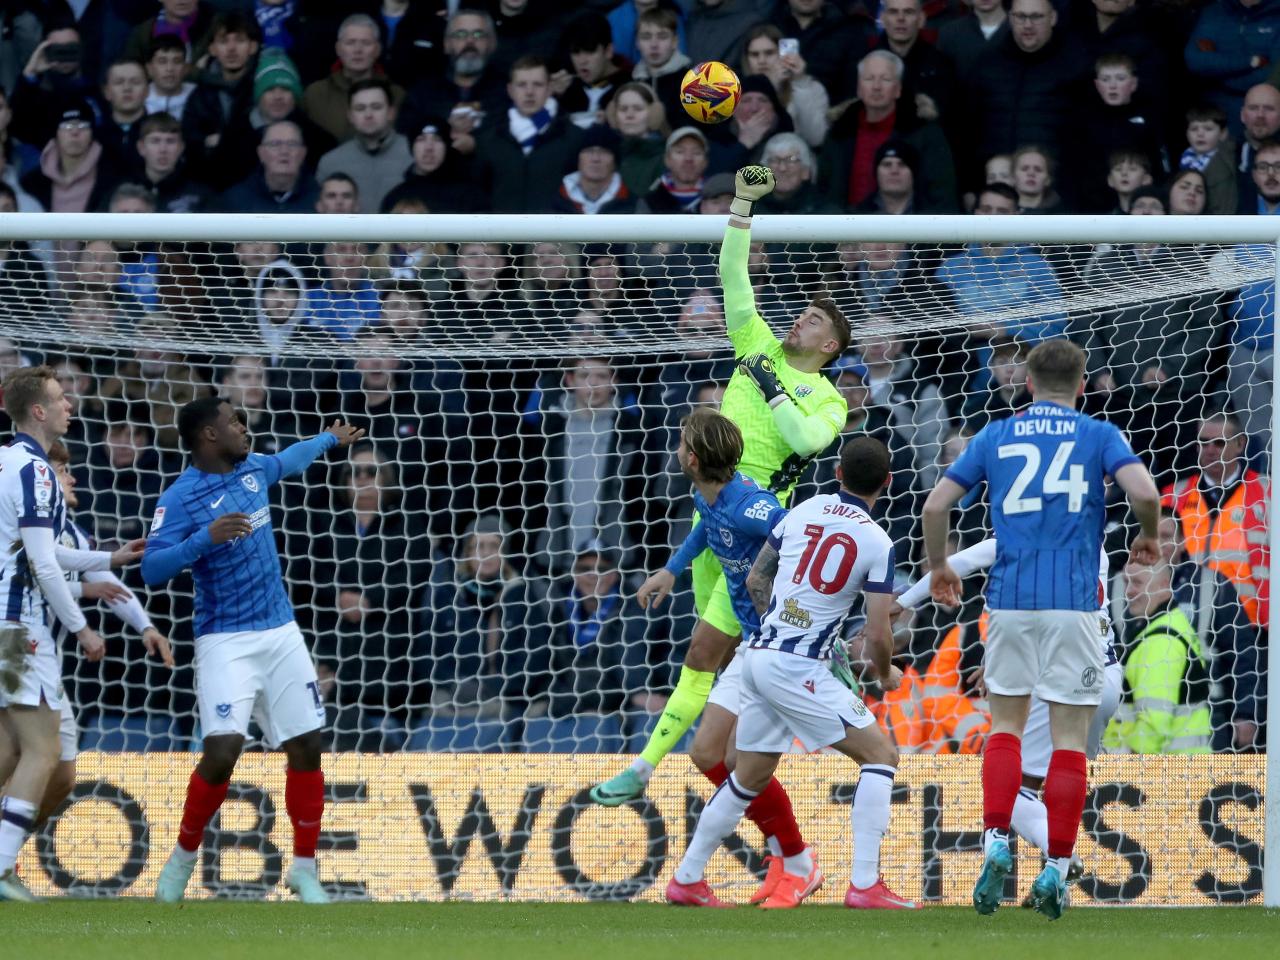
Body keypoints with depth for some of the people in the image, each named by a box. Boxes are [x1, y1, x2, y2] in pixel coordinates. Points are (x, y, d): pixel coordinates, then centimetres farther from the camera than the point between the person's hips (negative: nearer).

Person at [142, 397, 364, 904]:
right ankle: (183, 858, 5)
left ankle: (304, 868, 14)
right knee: (222, 751, -18)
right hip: (226, 641, -6)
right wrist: (205, 538, -34)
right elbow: (152, 570, -23)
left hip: (281, 633, 6)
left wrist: (330, 438, 48)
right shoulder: (180, 497, -13)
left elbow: (287, 460, 32)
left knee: (306, 748, 1)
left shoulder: (252, 469, 8)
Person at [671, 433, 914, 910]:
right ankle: (864, 884, -9)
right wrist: (885, 675, 12)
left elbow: (755, 580, 17)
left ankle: (686, 879, 26)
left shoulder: (803, 512, 8)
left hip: (759, 655, 6)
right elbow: (877, 634, -9)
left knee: (749, 777, 20)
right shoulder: (878, 543, -7)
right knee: (880, 754, 1)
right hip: (799, 669, -6)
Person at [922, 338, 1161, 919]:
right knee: (1070, 737, 2)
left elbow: (936, 504, 7)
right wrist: (1148, 538, 9)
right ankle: (1056, 869, -1)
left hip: (1010, 601, 2)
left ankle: (996, 843, -3)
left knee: (1005, 724, 15)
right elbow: (1144, 493, -12)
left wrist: (938, 566, 24)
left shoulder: (995, 437, 11)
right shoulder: (1099, 436, 4)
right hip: (1073, 603, -2)